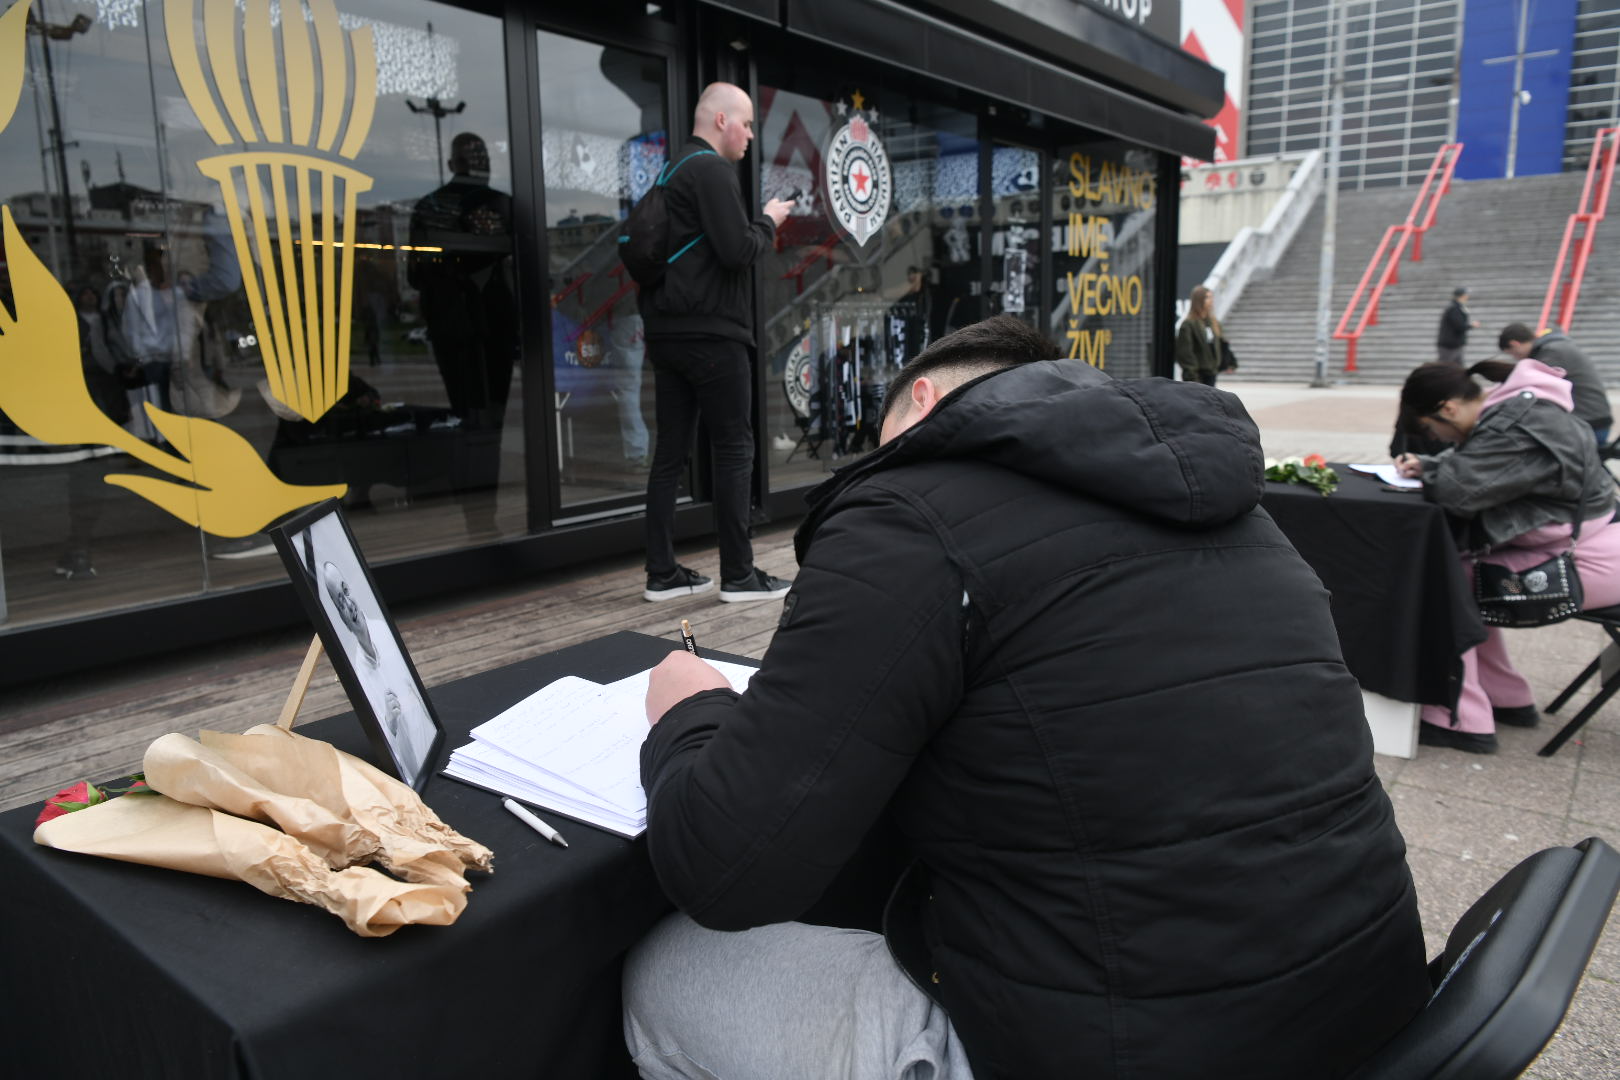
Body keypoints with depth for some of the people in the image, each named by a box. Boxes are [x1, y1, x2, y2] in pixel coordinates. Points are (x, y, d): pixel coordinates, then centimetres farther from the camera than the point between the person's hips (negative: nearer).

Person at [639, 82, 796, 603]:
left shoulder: (671, 170, 20)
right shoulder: (712, 169, -9)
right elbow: (738, 250, -17)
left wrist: (759, 224, 16)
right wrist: (769, 221, 1)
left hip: (667, 332, 9)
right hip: (711, 332, -9)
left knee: (671, 452, 8)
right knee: (734, 449, -2)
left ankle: (662, 574, 12)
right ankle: (739, 575, 3)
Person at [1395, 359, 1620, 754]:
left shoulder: (1514, 426, -25)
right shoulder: (1511, 406, 7)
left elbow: (1460, 489, -31)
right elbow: (1469, 462, 21)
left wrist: (1429, 475, -9)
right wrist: (1426, 464, 3)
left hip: (1587, 561, -10)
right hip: (1578, 541, 10)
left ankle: (1462, 721, -6)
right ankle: (1509, 701, 23)